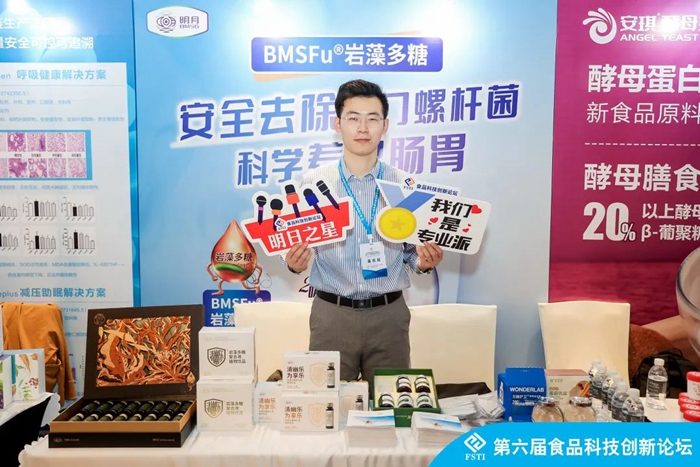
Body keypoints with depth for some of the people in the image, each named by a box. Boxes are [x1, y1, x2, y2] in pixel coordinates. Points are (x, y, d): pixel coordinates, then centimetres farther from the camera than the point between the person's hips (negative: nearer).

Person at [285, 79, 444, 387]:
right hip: (331, 314, 0)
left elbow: (412, 251, 7)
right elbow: (300, 247, 3)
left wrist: (424, 262, -13)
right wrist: (295, 262, -18)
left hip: (388, 315, 1)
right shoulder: (314, 183, -1)